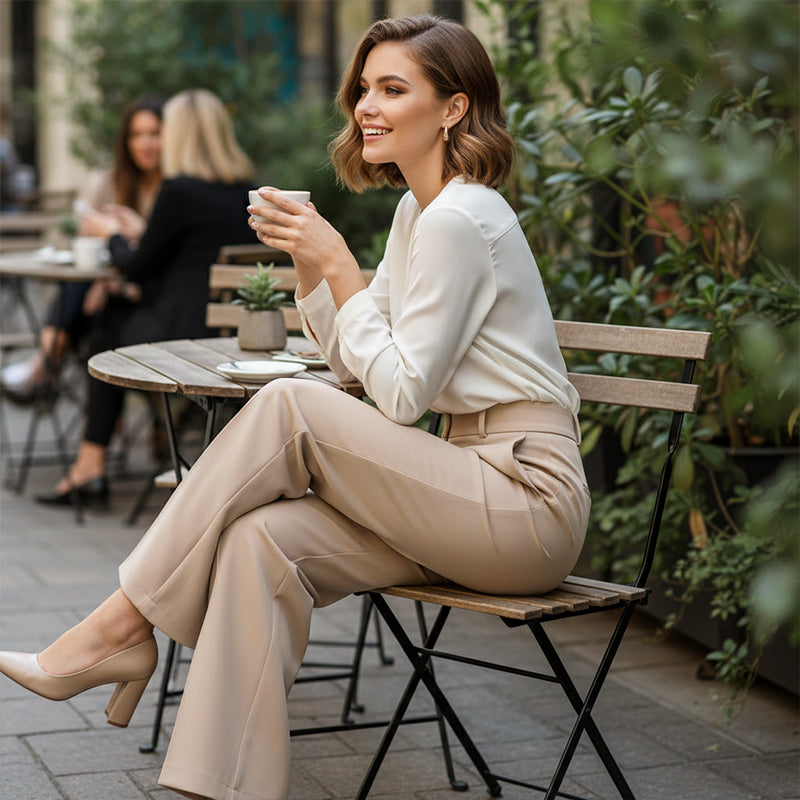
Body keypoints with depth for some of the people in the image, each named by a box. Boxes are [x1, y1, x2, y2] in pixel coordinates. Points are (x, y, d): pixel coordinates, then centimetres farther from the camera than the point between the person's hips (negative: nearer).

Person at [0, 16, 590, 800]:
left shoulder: (460, 219, -14)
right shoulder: (417, 209, 15)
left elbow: (400, 394, -16)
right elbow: (356, 360, 17)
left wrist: (338, 265, -14)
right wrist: (305, 259, 5)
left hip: (527, 498, -8)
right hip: (475, 491, 8)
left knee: (290, 409, -21)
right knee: (262, 539, -15)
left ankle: (125, 623, -12)